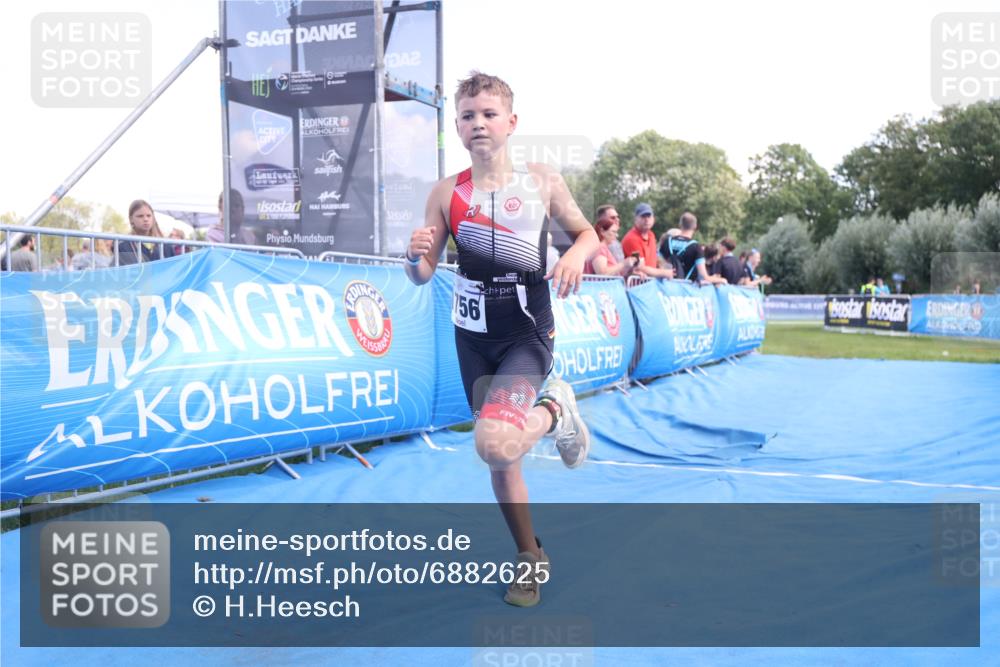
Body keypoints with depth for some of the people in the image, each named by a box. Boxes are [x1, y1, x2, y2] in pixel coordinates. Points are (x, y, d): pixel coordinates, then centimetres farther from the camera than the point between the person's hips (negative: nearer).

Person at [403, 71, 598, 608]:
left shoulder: (543, 182, -5)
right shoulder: (446, 193, -2)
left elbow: (587, 233, 8)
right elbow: (422, 276, 0)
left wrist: (575, 255, -14)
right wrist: (414, 255, -23)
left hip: (528, 336, -3)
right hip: (473, 338, 3)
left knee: (495, 443, -27)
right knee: (499, 460, 13)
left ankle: (555, 412, 7)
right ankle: (530, 558, 36)